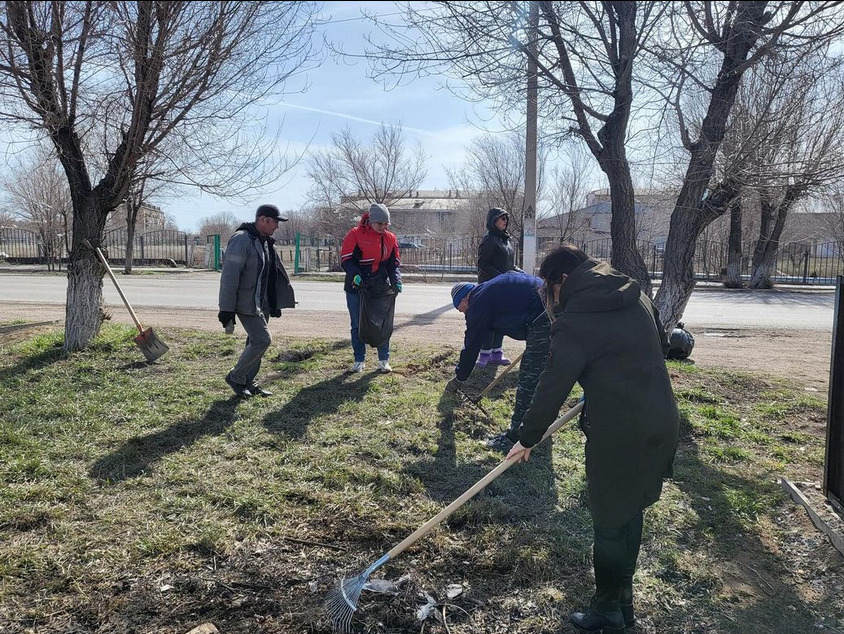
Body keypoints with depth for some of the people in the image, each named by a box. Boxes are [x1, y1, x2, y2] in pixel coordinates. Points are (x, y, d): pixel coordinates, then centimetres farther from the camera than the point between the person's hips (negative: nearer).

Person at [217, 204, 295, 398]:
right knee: (262, 340, -12)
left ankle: (248, 382, 23)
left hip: (262, 303, 9)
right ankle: (235, 377, 4)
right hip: (246, 303, -9)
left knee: (256, 342, 12)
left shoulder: (266, 242, 12)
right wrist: (226, 309, -22)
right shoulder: (241, 240, -17)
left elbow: (275, 273, 20)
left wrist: (276, 303, 20)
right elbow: (229, 276, -21)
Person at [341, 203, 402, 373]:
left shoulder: (390, 238, 4)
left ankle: (384, 361, 16)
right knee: (358, 326, 6)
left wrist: (396, 280, -9)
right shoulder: (355, 235, -8)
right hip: (356, 288, -2)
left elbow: (394, 263, 8)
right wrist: (355, 275, -26)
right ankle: (359, 361, 18)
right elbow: (345, 259, -10)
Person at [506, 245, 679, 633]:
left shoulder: (574, 322, -16)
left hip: (618, 434, -8)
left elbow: (553, 388, -14)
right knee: (631, 513, 22)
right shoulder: (636, 296, 6)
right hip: (661, 422, 8)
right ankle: (623, 601, 38)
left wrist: (527, 438, -3)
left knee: (609, 523, 10)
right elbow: (661, 346, 19)